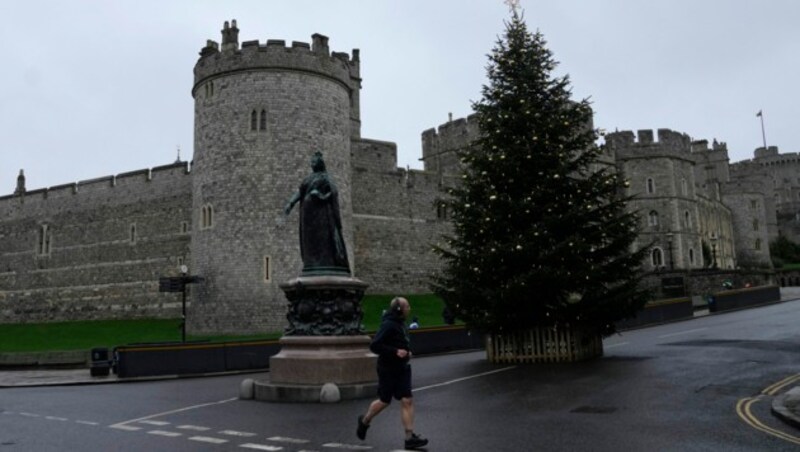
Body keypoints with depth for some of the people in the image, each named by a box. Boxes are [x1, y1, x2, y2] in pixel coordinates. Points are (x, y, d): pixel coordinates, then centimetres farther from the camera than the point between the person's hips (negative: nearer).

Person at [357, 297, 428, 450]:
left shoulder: (400, 323, 10)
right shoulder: (388, 325, -19)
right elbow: (374, 346, -24)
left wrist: (406, 352, 7)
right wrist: (395, 352, -26)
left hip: (402, 369, 8)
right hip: (388, 370, -8)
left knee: (407, 401, 0)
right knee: (384, 401, 8)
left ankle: (410, 437, 1)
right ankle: (365, 421, 35)